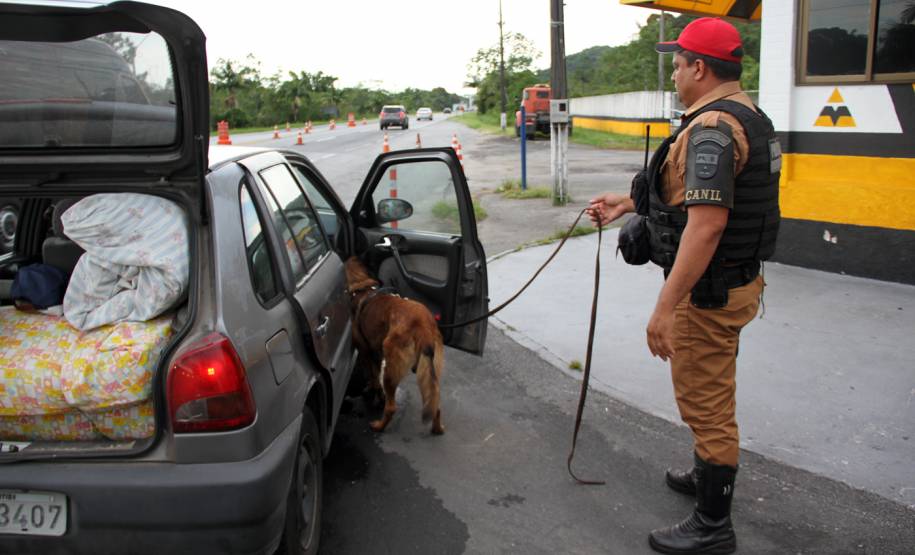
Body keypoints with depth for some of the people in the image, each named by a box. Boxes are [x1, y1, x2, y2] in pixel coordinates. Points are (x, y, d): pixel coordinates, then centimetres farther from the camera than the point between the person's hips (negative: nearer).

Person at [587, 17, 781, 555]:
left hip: (708, 291, -11)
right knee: (711, 394, 26)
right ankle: (709, 475, 47)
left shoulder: (712, 127, -23)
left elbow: (706, 223, -31)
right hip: (737, 280, 11)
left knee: (706, 403, 2)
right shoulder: (746, 115, 11)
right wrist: (628, 203, 22)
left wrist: (666, 307, -29)